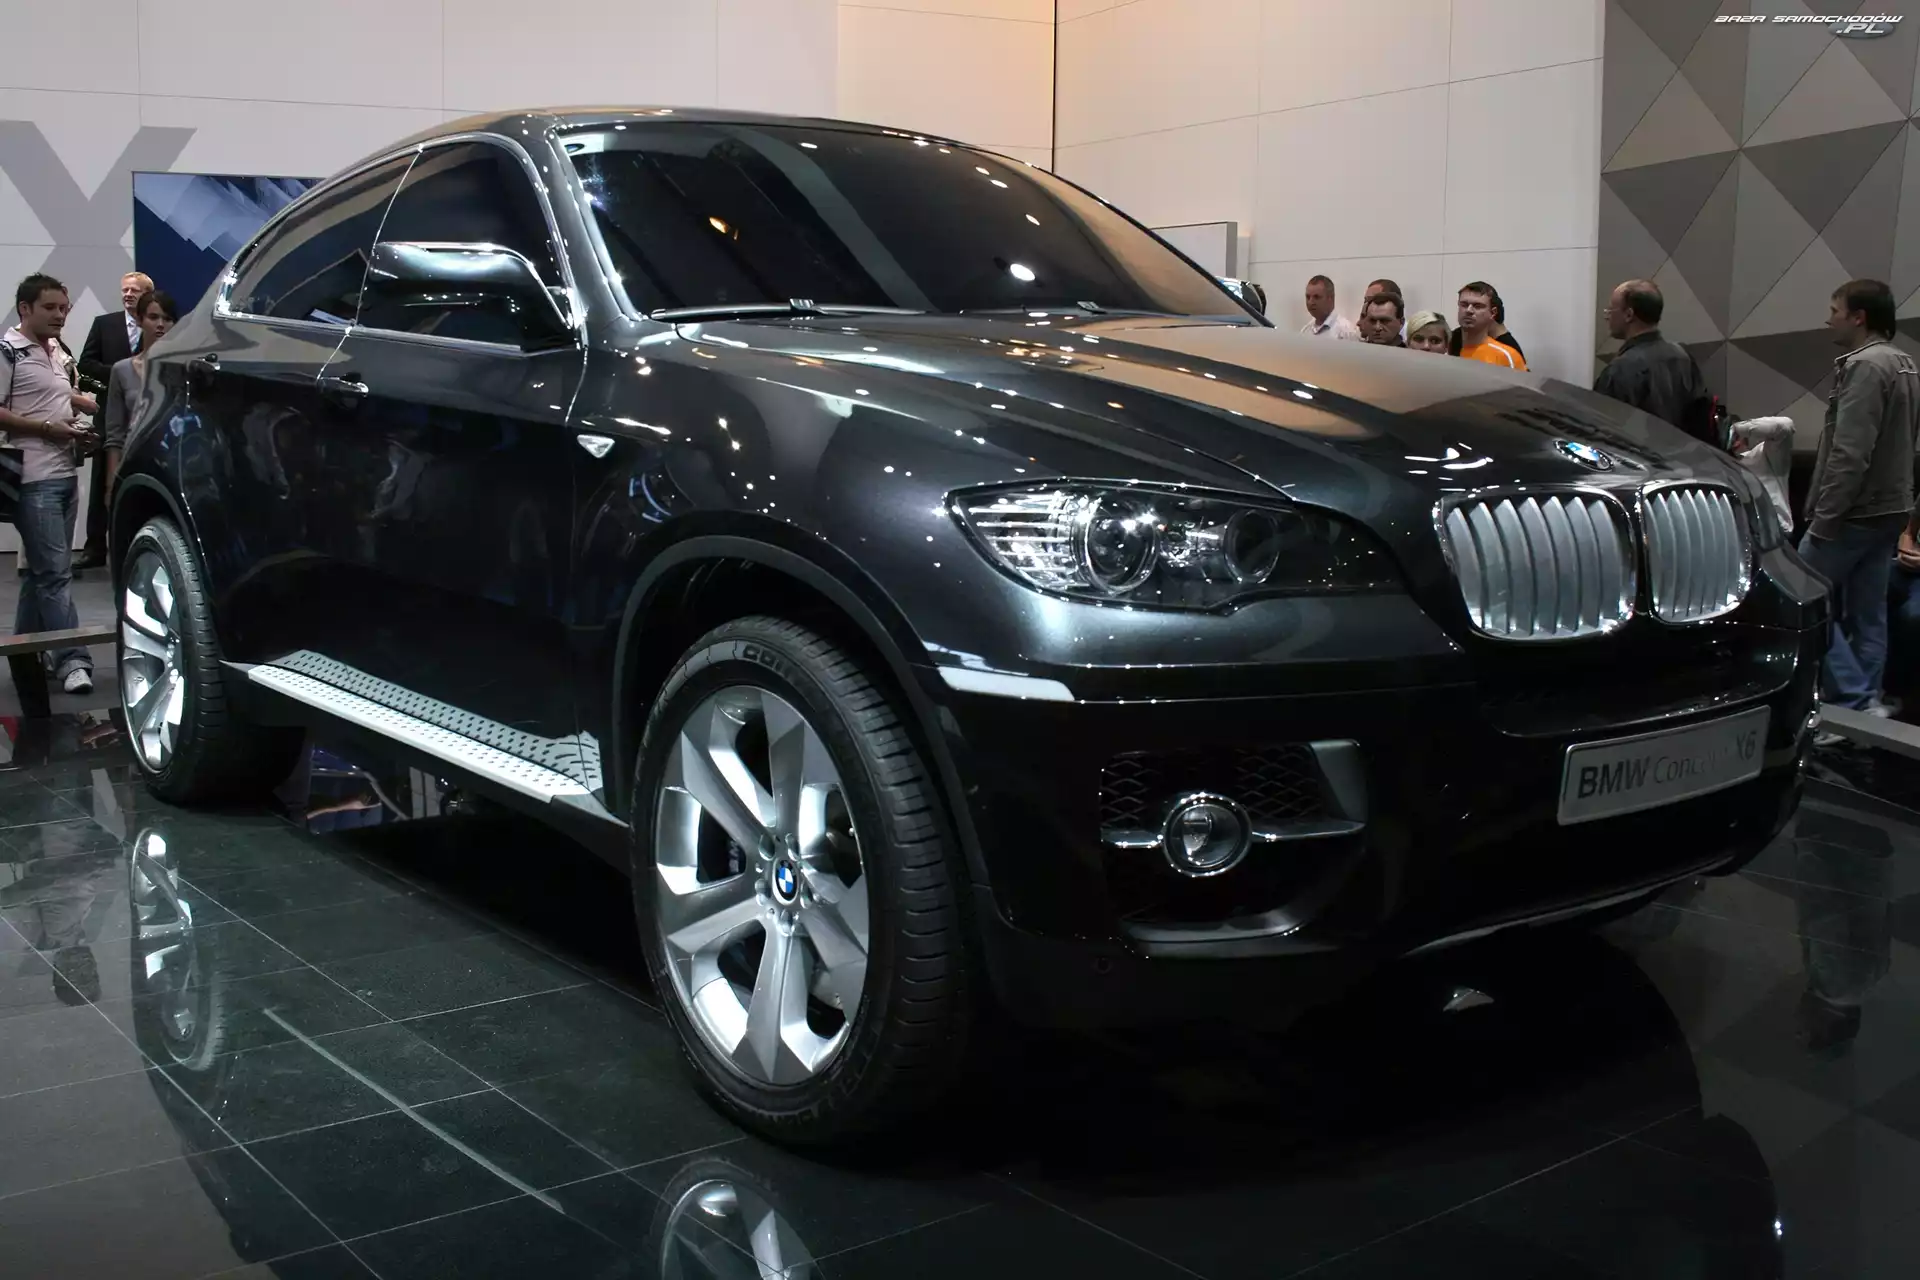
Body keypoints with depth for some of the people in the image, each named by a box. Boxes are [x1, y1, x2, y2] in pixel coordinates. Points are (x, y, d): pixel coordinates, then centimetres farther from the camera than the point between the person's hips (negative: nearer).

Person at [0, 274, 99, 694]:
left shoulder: (60, 351, 16)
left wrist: (84, 408, 18)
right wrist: (48, 429, -16)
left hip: (66, 473, 8)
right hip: (35, 479, -8)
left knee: (43, 569, 13)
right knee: (54, 572, -10)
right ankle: (72, 660, -11)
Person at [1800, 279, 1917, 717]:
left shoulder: (1865, 366, -17)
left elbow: (1850, 455, -23)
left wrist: (1824, 516, -21)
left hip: (1854, 512, -9)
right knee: (1868, 613, 10)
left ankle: (1855, 702, -7)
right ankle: (1866, 704, 12)